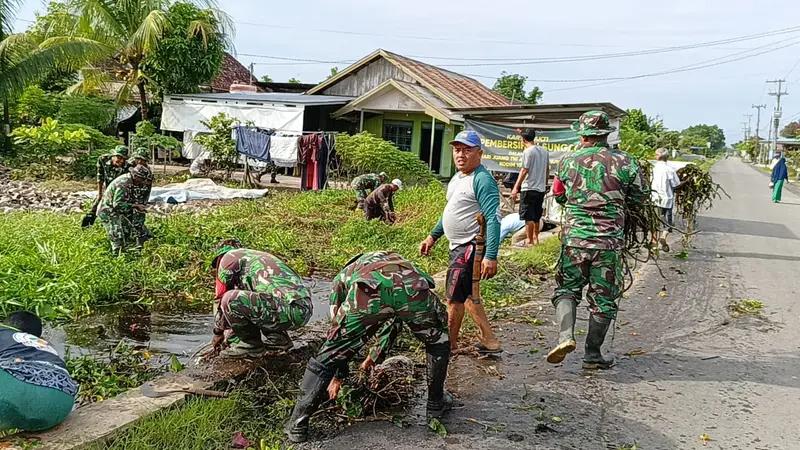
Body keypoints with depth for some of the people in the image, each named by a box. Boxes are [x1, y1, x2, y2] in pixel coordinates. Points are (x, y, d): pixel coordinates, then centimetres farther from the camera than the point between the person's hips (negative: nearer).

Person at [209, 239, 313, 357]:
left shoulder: (229, 256, 9)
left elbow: (220, 298, 12)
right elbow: (246, 301, 40)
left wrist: (218, 333, 25)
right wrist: (229, 333, 46)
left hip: (289, 309, -9)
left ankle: (251, 345, 5)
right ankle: (278, 339, 20)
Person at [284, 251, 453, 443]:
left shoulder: (343, 276, 40)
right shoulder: (396, 260, 48)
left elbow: (339, 325, 41)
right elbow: (394, 321, 54)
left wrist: (337, 377, 52)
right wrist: (375, 357, 68)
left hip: (369, 292, -2)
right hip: (413, 287, 2)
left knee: (327, 357, 17)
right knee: (439, 343, 33)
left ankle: (298, 425, 22)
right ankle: (435, 404, 44)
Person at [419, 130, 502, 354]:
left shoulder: (483, 180, -17)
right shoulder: (457, 178, 13)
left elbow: (494, 219, -23)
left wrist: (491, 256, -29)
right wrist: (433, 236, 23)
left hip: (472, 247, -10)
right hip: (457, 247, 10)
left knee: (454, 297, -2)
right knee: (469, 296, 17)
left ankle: (448, 344, 14)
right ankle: (489, 342, 25)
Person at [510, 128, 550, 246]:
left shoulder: (528, 151, -12)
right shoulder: (544, 151, 11)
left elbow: (524, 170, -17)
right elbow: (547, 170, 16)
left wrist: (516, 188, -15)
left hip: (529, 188, -8)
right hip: (541, 188, 8)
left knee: (528, 217, -2)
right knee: (536, 216, 17)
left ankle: (530, 241, 0)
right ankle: (536, 239, 24)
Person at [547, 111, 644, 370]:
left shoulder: (568, 162, -1)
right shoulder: (623, 161, -5)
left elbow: (559, 196, 13)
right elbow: (640, 194, 9)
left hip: (574, 238, 1)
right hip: (609, 242, 0)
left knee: (566, 289, 15)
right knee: (603, 298, 10)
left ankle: (566, 336, -8)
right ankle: (592, 355, 16)